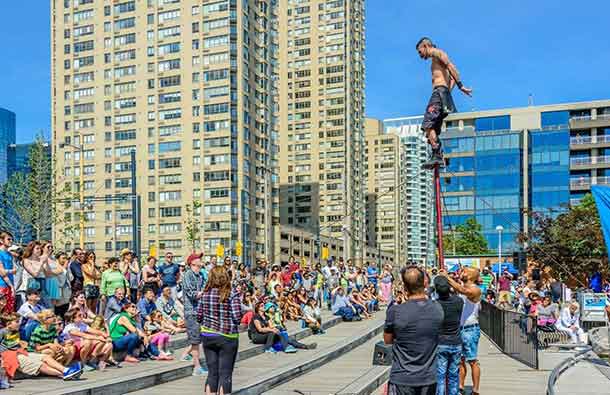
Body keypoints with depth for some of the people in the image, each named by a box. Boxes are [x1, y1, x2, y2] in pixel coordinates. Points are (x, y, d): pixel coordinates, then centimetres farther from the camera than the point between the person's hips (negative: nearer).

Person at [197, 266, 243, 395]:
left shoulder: (205, 294, 1)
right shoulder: (232, 293, -10)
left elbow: (199, 317, 4)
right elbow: (237, 317, -15)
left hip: (207, 336, 4)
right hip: (227, 337, -4)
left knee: (212, 373, 12)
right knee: (225, 374, 5)